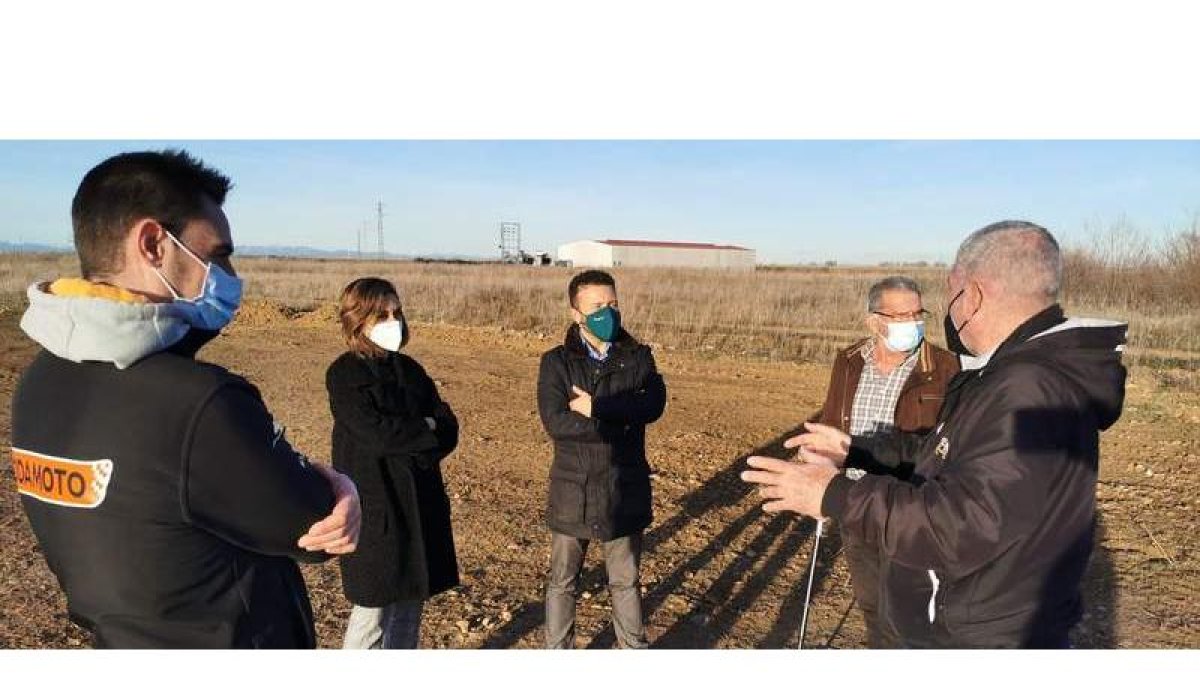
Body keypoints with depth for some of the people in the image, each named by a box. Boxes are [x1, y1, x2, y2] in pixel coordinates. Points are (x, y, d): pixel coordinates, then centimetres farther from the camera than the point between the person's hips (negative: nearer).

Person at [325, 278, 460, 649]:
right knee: (374, 610, 3)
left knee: (411, 602, 14)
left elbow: (449, 430, 4)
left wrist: (408, 443, -14)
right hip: (374, 505, -5)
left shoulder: (409, 368, 9)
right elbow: (377, 434, -20)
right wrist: (426, 429, -6)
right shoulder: (344, 374, -8)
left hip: (420, 501, 6)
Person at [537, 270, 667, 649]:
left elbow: (653, 404, -17)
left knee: (626, 581, 17)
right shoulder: (557, 362, -4)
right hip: (572, 490, -1)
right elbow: (555, 422, -18)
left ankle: (633, 649, 35)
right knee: (562, 581, 14)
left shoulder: (638, 357, 1)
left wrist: (596, 408, -22)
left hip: (625, 490, 1)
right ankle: (557, 652, 33)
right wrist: (621, 422, -18)